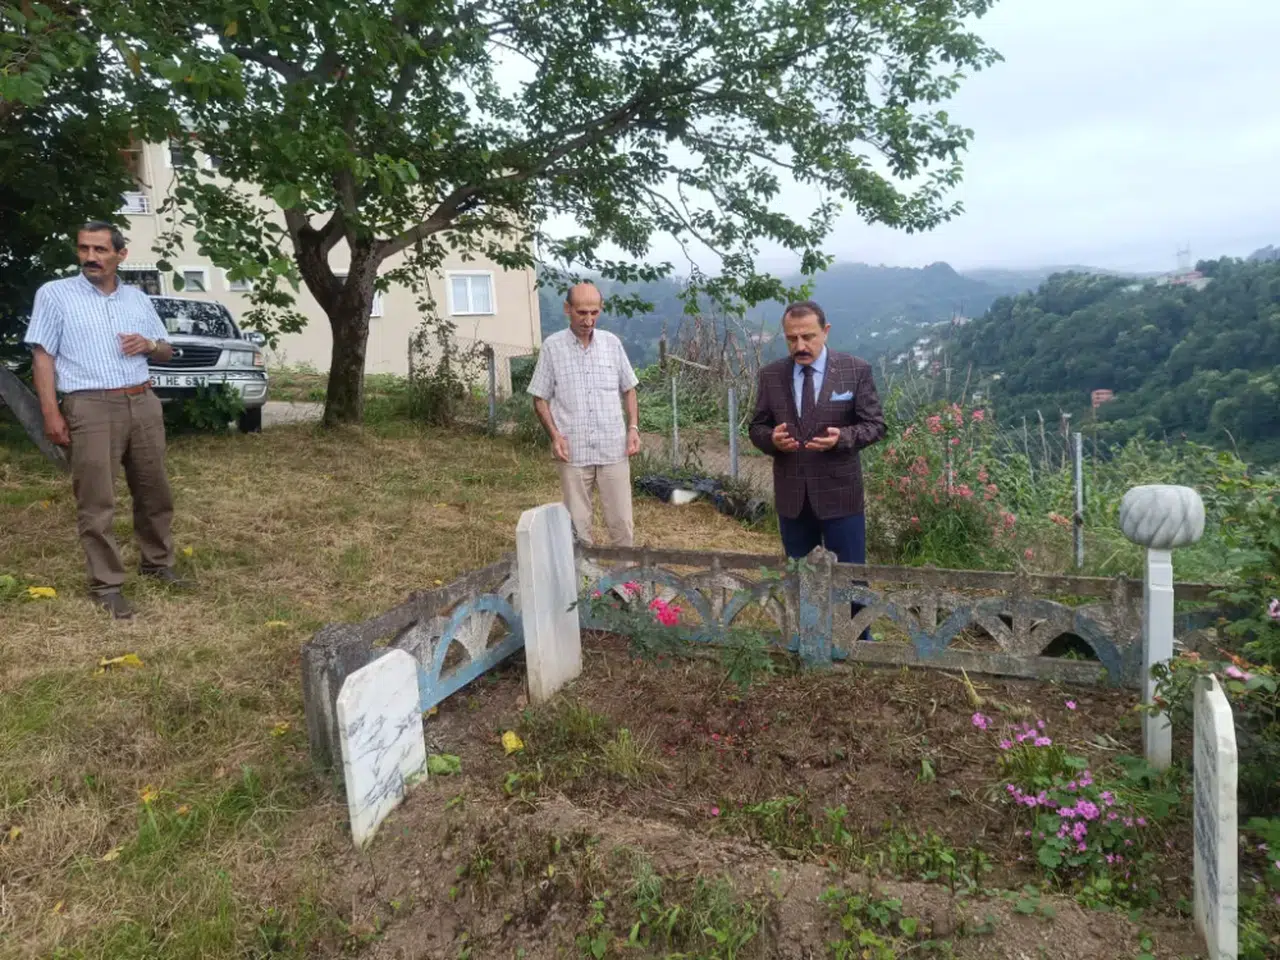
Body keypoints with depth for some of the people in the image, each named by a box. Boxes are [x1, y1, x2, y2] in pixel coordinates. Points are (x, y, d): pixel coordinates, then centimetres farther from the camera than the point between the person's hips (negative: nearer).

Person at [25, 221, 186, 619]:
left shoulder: (138, 299, 15)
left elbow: (166, 351, 22)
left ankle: (158, 563, 28)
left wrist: (149, 345, -3)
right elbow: (43, 357, -1)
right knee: (96, 503, -3)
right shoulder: (55, 294, 3)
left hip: (143, 404, 4)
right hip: (91, 408, -4)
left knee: (155, 493, 12)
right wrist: (51, 412, -9)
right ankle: (106, 585, 4)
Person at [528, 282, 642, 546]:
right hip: (573, 452, -1)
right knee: (577, 523, 8)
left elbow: (628, 390, 12)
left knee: (622, 521, 6)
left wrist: (633, 427, -1)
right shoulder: (552, 346, -3)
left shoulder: (612, 343, 3)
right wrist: (555, 436, -11)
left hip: (613, 450, 2)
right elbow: (540, 399, 2)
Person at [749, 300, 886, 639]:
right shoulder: (770, 375, 2)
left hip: (840, 493, -2)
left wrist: (842, 437, -23)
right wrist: (772, 438, -16)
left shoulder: (856, 370, -6)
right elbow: (757, 427, 7)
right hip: (791, 495, 3)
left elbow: (875, 425, -4)